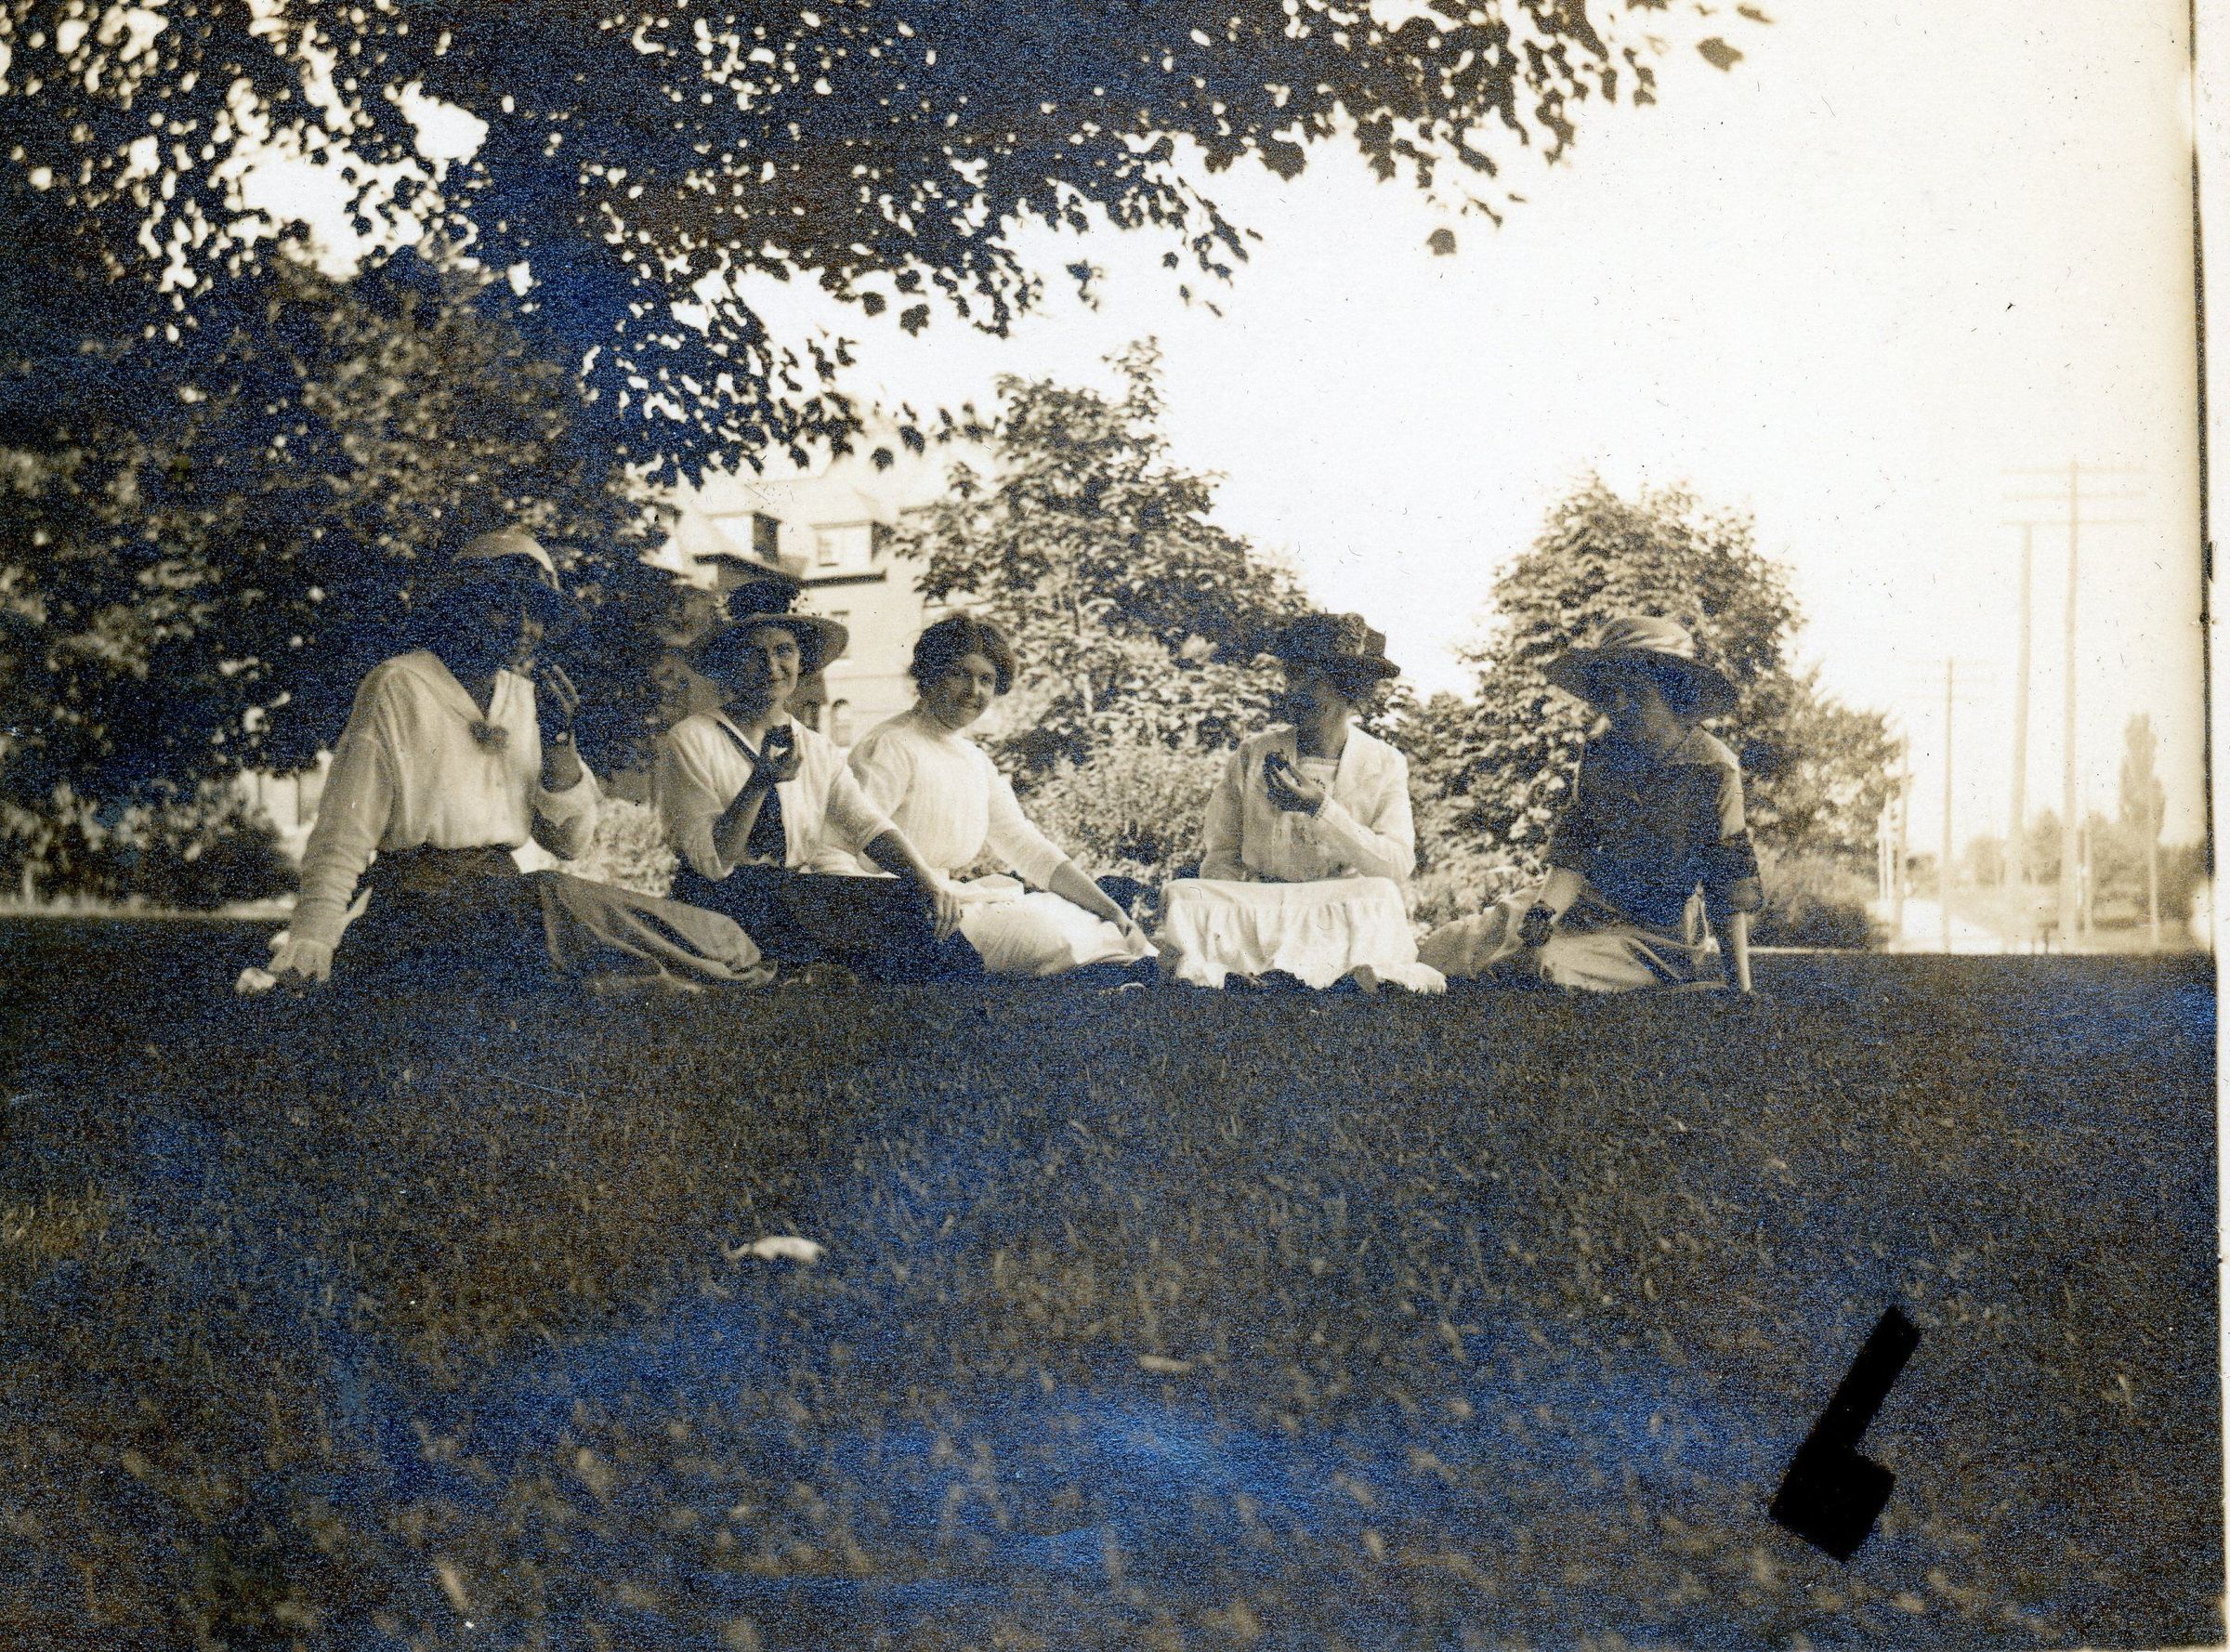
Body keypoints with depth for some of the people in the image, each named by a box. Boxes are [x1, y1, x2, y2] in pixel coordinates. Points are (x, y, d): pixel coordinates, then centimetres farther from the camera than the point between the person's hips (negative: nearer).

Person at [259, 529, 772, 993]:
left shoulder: (526, 697, 14)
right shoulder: (397, 689, -3)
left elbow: (567, 841, 11)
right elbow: (341, 841, -7)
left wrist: (559, 740, -3)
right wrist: (305, 954, -18)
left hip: (507, 893, 6)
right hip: (425, 903, -6)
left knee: (716, 938, -15)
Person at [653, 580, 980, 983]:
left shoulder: (818, 750, 16)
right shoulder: (690, 743, -2)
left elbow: (866, 824, 2)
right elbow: (711, 863, -10)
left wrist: (925, 878, -17)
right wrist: (759, 783, -22)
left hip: (800, 896, 6)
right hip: (728, 899, -6)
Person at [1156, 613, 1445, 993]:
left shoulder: (1384, 765, 3)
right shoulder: (1252, 755, 5)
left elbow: (1398, 868, -10)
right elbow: (1219, 858, 5)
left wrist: (1321, 809, -22)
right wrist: (1238, 915, -17)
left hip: (1346, 918, -2)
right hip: (1257, 912, 2)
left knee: (1380, 895, -33)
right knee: (1182, 896, -27)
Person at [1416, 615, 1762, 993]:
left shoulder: (1714, 770, -16)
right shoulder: (1603, 748, -3)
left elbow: (1730, 890, -13)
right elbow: (1574, 843, -4)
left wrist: (1742, 993, -16)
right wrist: (1544, 910, -23)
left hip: (1657, 933, -4)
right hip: (1587, 902, 4)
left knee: (1559, 965, -33)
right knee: (1441, 950, -7)